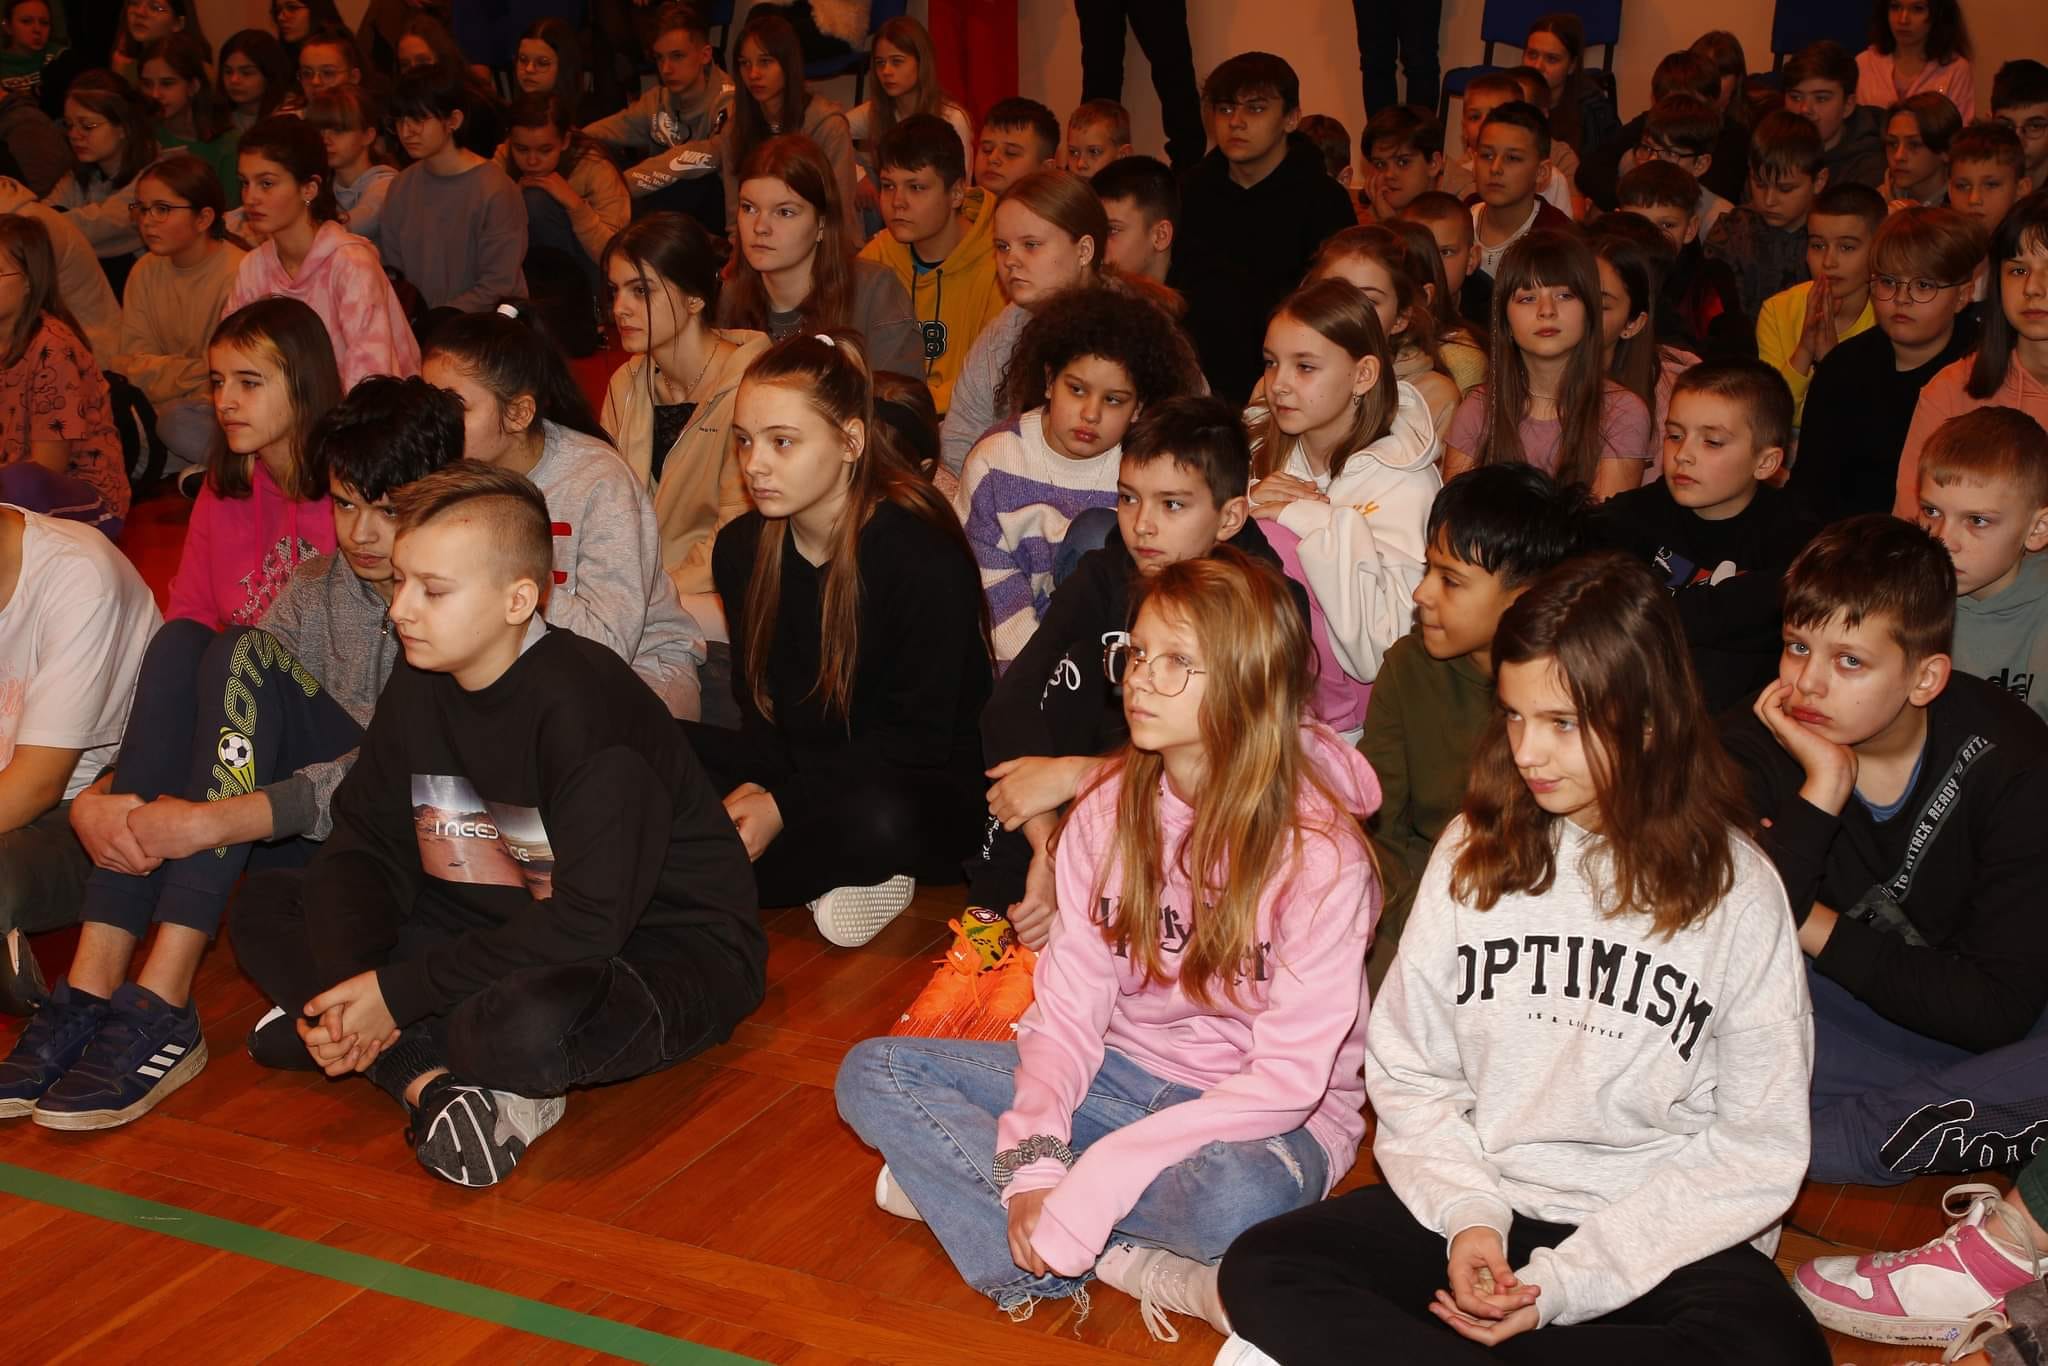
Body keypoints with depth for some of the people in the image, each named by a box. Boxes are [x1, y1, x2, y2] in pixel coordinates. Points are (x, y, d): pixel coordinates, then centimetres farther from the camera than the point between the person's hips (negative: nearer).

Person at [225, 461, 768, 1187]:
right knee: (266, 909, -1)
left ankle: (398, 1055, -6)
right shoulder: (417, 689, -1)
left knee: (528, 1024, -42)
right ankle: (432, 1080, -21)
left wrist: (397, 993, -25)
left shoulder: (582, 702, -25)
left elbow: (590, 923, -29)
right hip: (511, 930, 8)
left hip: (658, 949, -8)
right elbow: (363, 847, 4)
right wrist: (345, 987, -16)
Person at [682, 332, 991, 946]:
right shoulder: (742, 548, 2)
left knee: (879, 821, -42)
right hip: (797, 770, 6)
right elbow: (759, 700, 7)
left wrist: (784, 805, -23)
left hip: (925, 788, -6)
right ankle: (832, 876, -18)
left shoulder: (927, 558, -19)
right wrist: (756, 788, -15)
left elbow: (920, 738, -17)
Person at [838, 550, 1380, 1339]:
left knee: (1237, 1196, -42)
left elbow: (1288, 1077, -23)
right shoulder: (1108, 809, -3)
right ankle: (1138, 1265, -19)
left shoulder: (1319, 851, -20)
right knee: (871, 1074, -9)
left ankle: (957, 1179, -19)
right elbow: (1068, 1007, -5)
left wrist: (1100, 1175, -29)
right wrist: (1033, 1158, -23)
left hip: (1267, 1121, -6)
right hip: (1127, 1077, 6)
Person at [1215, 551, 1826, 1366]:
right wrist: (1468, 1215, -12)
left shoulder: (1733, 889, -6)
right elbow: (1407, 1070, 6)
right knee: (1260, 1272, -21)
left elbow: (1758, 1147, -6)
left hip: (1658, 1234, -1)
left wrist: (1568, 1280, -14)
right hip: (1479, 1205, 2)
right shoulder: (1472, 852, 2)